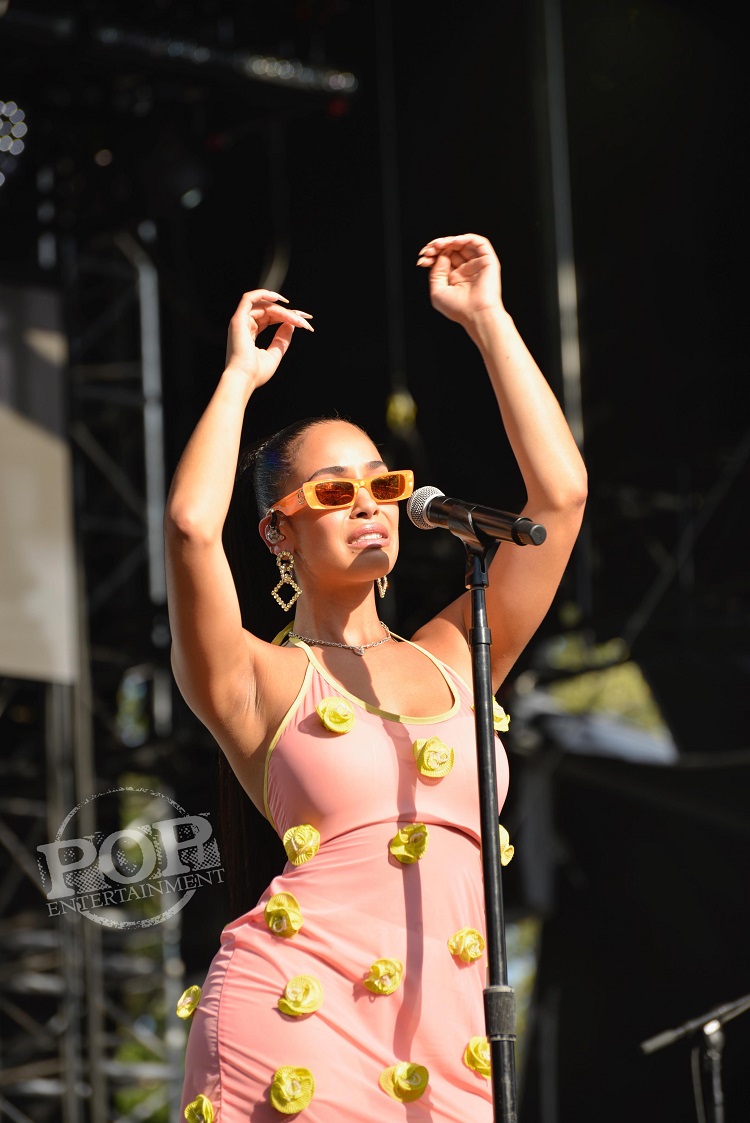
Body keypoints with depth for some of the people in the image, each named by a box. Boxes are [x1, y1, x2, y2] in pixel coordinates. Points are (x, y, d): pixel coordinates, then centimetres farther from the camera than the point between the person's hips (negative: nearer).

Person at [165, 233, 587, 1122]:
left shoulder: (454, 658, 16)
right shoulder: (259, 682, 4)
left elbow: (560, 492, 10)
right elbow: (191, 525, -15)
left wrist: (486, 317, 13)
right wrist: (241, 376, 1)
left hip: (445, 1034, 4)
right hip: (297, 1016, -4)